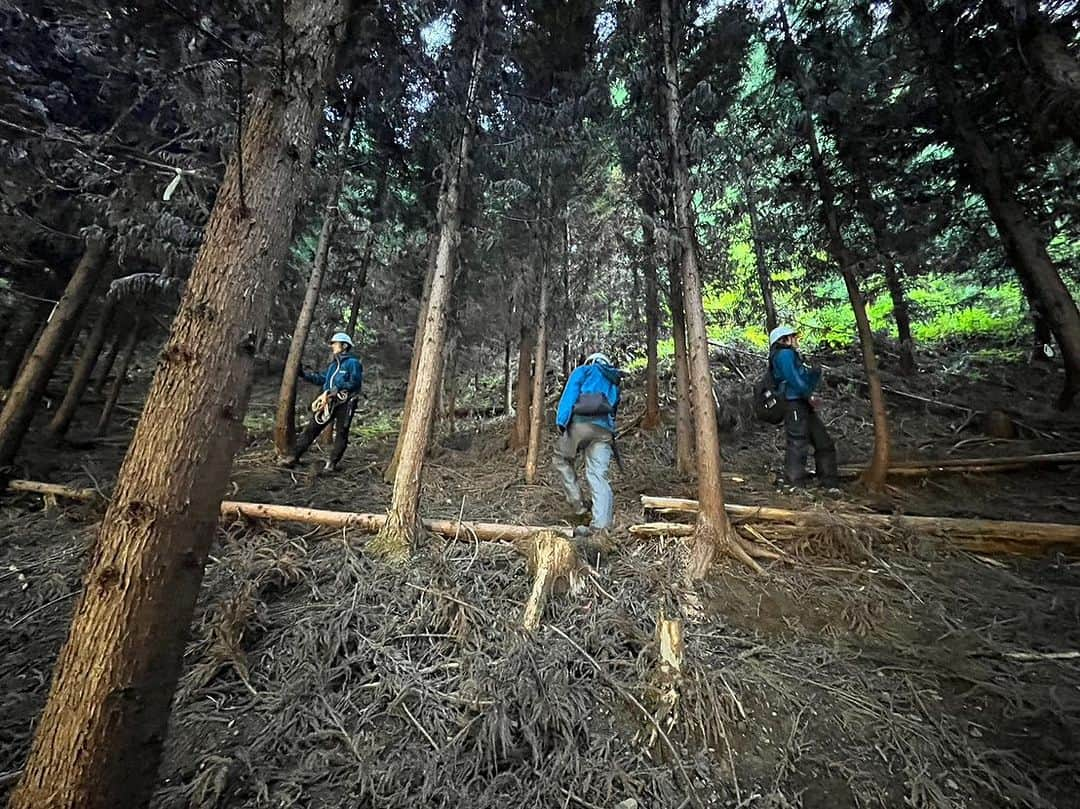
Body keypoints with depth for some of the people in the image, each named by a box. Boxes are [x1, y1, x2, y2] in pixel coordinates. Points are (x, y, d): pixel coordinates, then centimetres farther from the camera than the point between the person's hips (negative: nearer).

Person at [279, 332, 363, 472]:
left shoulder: (353, 363, -8)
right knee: (311, 428, 6)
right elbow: (322, 378, 20)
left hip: (345, 403, -7)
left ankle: (332, 463, 12)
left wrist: (337, 389, -19)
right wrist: (303, 373, 14)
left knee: (341, 433, 2)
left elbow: (355, 384, -15)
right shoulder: (333, 364, 18)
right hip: (329, 402, 7)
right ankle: (294, 457, 12)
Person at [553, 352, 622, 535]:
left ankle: (577, 504, 8)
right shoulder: (614, 384, 34)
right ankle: (601, 525, -8)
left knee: (561, 459, 17)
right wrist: (611, 439, 35)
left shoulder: (584, 370, 18)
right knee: (598, 476, 0)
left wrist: (561, 421, -8)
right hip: (604, 430, 4)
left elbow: (570, 393, 0)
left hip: (581, 423, -4)